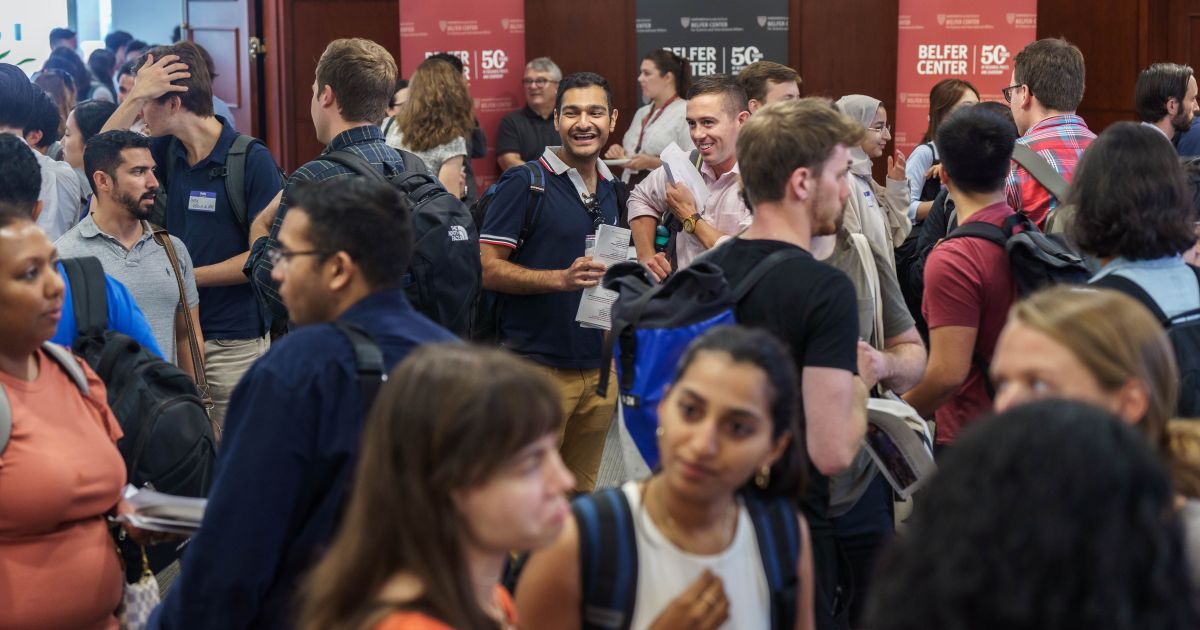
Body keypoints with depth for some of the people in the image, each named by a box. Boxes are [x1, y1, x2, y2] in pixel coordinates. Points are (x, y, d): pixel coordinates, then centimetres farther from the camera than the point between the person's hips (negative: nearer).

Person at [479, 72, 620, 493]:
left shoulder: (610, 189, 14)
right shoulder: (524, 184, -8)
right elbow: (488, 269, -12)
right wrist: (562, 279, -22)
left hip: (598, 367, 7)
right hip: (537, 365, -6)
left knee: (582, 493, 14)